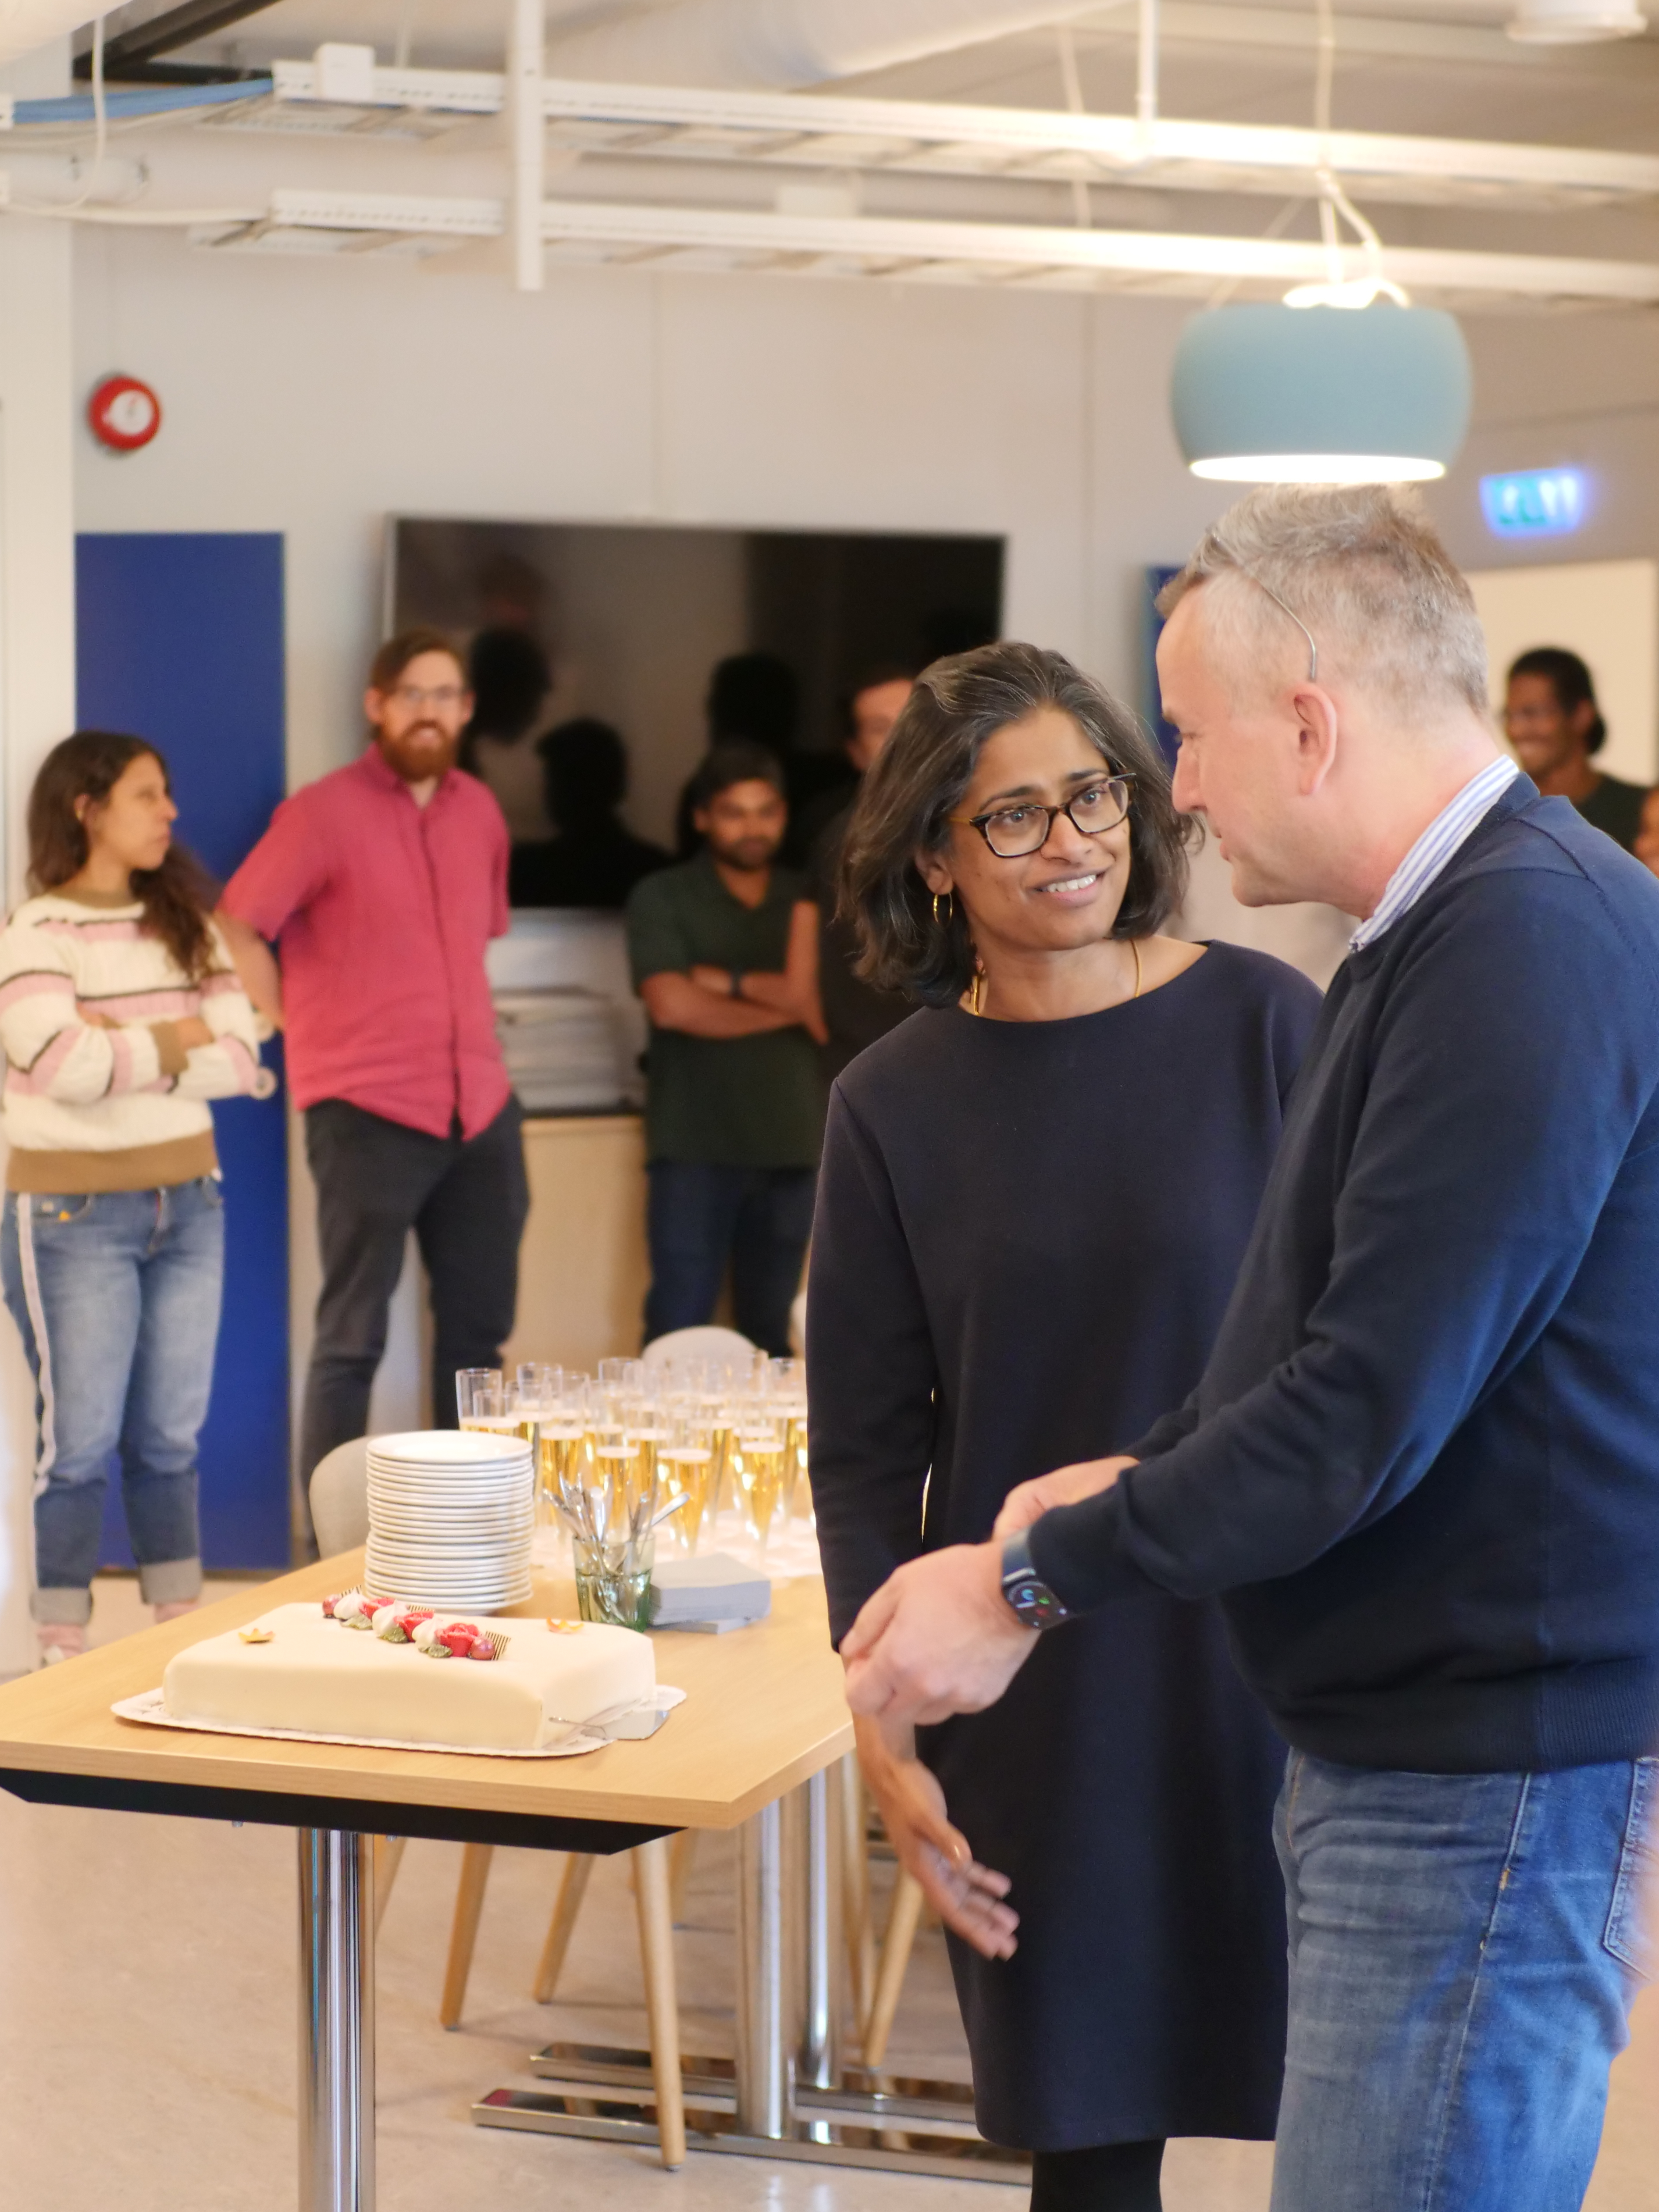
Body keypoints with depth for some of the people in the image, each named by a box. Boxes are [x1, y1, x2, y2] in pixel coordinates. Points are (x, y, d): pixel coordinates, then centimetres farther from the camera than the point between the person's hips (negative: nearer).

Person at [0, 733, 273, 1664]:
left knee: (171, 1439, 11)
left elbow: (240, 1061, -2)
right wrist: (173, 1040, -9)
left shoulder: (187, 924, 8)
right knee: (81, 1443, 0)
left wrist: (123, 1047, -13)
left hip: (190, 1205, 5)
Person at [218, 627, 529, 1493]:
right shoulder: (325, 812, -6)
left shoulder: (480, 811, 12)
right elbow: (234, 932, -7)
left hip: (481, 1106, 6)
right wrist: (304, 1028, -5)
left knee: (478, 1327, 11)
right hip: (367, 1111, -6)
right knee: (353, 1338, -2)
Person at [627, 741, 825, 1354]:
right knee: (678, 1332, -5)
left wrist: (725, 981, -6)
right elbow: (672, 1005, -11)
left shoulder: (807, 903, 13)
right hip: (695, 1147, -3)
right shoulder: (662, 899, 4)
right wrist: (783, 1004, -2)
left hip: (791, 1145, 3)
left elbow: (823, 1014, 1)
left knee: (772, 1337, 5)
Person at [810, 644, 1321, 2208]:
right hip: (1033, 1688, 1)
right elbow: (864, 1455, 5)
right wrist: (887, 1740, -2)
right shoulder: (894, 1108, 2)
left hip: (1268, 1655, -1)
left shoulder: (1263, 1024, -3)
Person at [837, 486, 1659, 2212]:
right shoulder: (1443, 930, 15)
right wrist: (1143, 1477, 10)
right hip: (1386, 1741, 10)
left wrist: (1038, 1580, -14)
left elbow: (1371, 1406, -23)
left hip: (1486, 1783, -10)